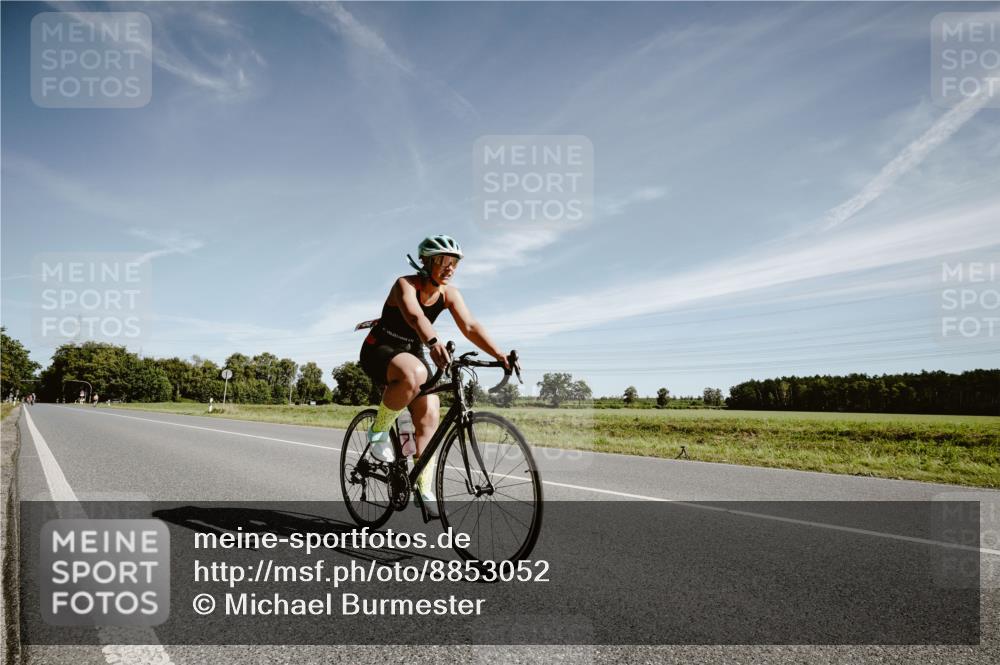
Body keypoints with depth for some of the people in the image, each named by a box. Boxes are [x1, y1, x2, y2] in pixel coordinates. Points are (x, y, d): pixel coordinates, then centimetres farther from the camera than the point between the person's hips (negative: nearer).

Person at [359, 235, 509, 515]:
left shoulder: (449, 293, -4)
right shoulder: (405, 284, -21)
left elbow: (470, 326, -16)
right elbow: (415, 316, -43)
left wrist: (499, 354, -31)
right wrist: (434, 342, -63)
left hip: (412, 353, 6)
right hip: (380, 350, -6)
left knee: (429, 416, -10)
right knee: (414, 374, -40)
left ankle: (425, 489, 0)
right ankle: (378, 431, -17)